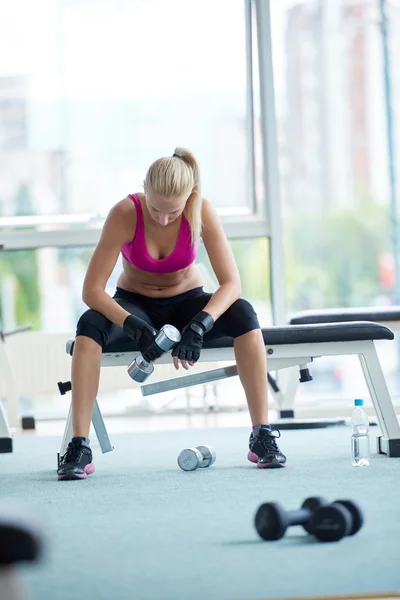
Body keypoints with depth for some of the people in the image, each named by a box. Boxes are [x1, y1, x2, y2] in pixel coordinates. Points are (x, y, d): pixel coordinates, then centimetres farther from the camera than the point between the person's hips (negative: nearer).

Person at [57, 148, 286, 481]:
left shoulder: (202, 212, -23)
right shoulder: (125, 214, -26)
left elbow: (232, 283, -24)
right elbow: (92, 290, -26)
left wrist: (199, 326, -42)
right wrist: (135, 328, -42)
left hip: (187, 302, 1)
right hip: (136, 303, -1)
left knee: (243, 314, -31)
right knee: (89, 326, -34)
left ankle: (262, 435, -28)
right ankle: (79, 447, -32)